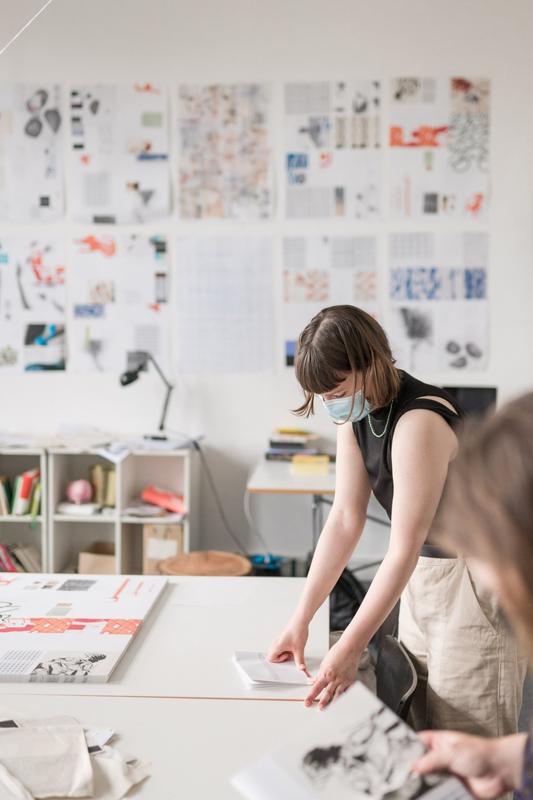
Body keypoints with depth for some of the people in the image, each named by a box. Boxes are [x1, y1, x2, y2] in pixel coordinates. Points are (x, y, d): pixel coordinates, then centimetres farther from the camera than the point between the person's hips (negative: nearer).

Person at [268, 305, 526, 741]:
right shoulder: (356, 415, -2)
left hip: (474, 580, -8)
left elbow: (403, 549, -27)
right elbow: (345, 519, -1)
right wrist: (301, 620, -4)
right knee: (419, 735, 15)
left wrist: (348, 651, -26)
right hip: (424, 574, 8)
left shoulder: (419, 422, -27)